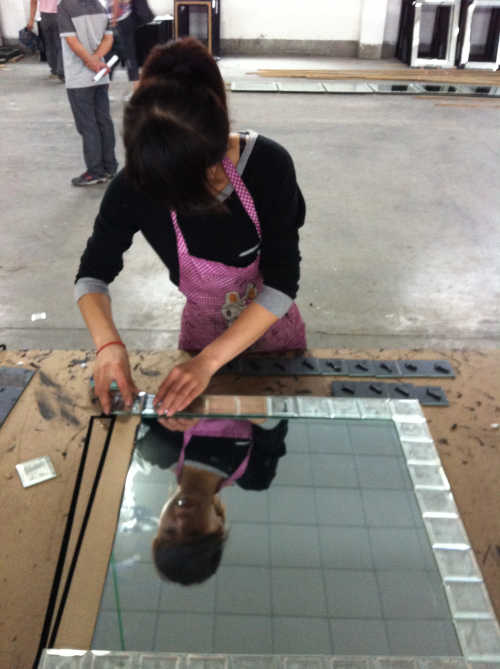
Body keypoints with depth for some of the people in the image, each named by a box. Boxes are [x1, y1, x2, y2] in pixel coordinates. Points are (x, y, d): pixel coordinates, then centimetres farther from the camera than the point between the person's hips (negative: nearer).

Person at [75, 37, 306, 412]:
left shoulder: (269, 166, -32)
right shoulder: (136, 185, -28)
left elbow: (282, 283, -29)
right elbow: (93, 274, -15)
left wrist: (208, 361, -36)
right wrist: (108, 344, -34)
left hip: (273, 327, 0)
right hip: (203, 330, 1)